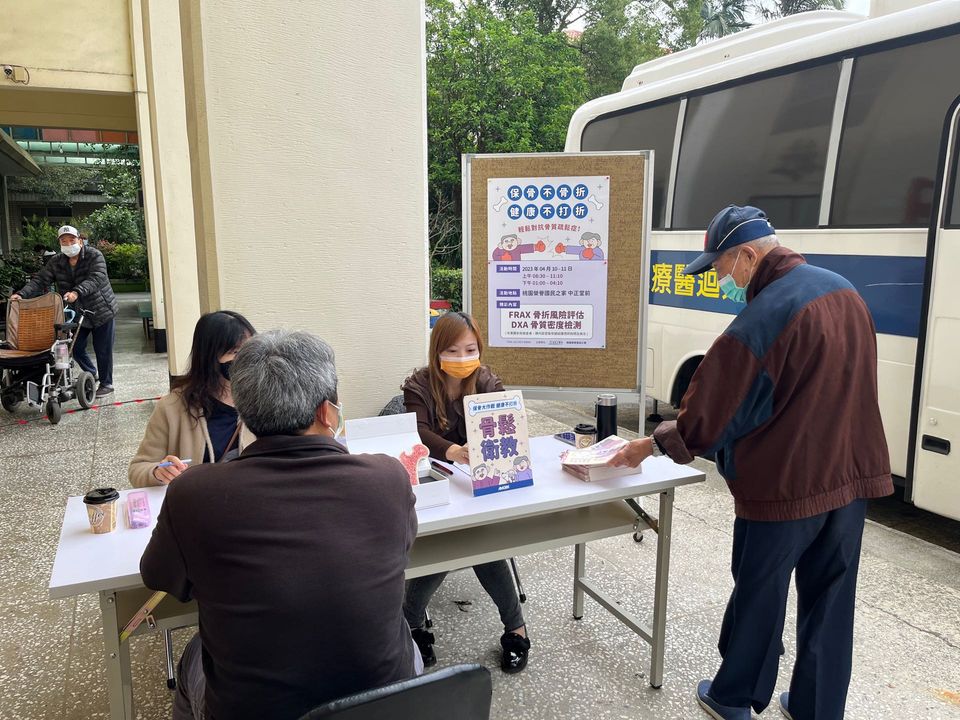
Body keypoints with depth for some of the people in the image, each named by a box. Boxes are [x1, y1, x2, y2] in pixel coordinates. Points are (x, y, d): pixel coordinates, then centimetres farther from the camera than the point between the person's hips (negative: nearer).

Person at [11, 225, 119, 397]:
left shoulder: (94, 256, -14)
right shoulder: (55, 262, 1)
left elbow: (96, 279, -28)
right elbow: (40, 281, -5)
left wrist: (77, 292, -44)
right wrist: (22, 294, -22)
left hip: (101, 311, -5)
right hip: (77, 314, 5)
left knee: (103, 350, 1)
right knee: (76, 347, 6)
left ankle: (106, 384, 17)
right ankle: (92, 373, 33)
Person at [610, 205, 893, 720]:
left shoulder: (760, 320, -23)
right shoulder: (844, 293, 4)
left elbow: (707, 416, -17)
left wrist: (650, 446, -2)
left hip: (784, 486, -7)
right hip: (853, 476, 7)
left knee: (759, 598, 12)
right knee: (829, 602, 16)